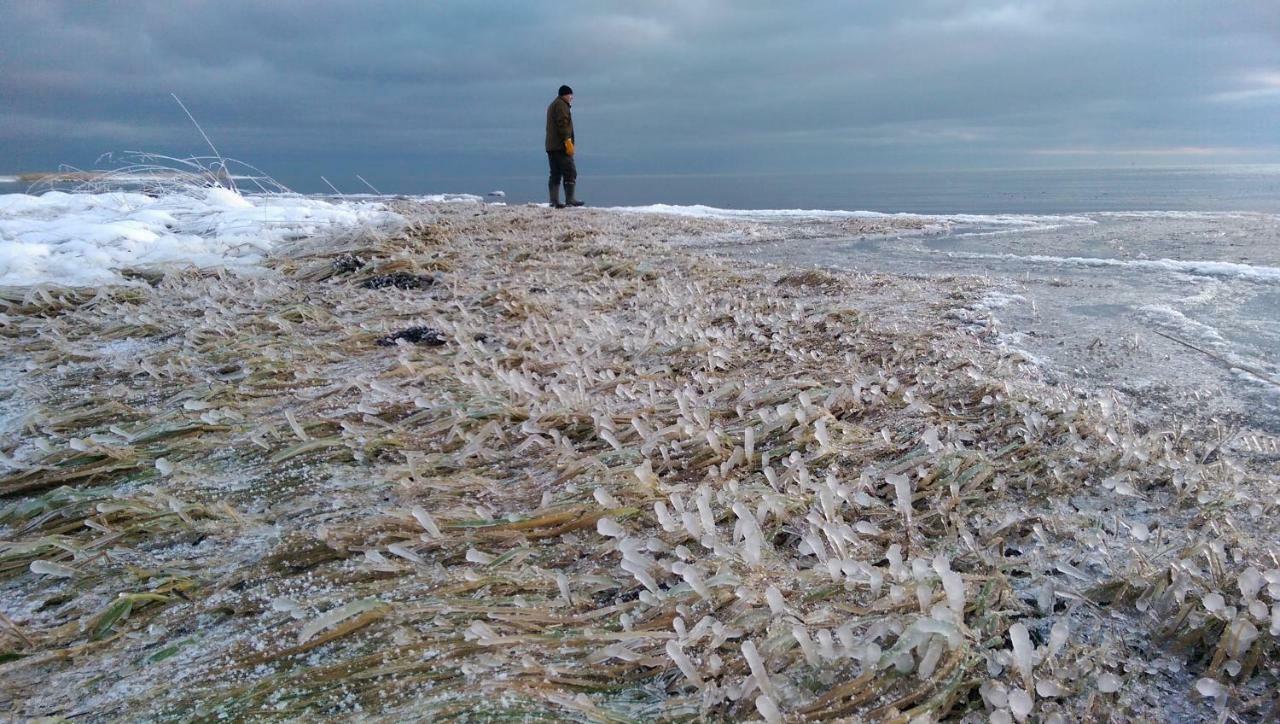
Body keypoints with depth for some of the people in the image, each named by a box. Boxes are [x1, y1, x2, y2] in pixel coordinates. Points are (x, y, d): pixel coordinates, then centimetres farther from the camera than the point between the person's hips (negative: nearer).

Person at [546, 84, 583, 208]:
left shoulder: (552, 105, 26)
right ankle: (570, 200, -13)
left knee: (555, 174, 7)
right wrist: (567, 141, -19)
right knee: (570, 173, -9)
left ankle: (554, 201, 4)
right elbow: (562, 124, -17)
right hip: (560, 146, -10)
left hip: (551, 146, 10)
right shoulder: (561, 105, -6)